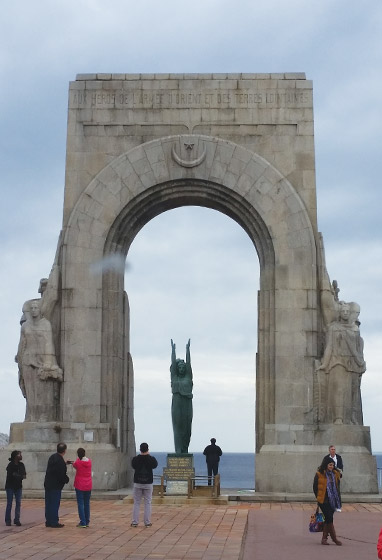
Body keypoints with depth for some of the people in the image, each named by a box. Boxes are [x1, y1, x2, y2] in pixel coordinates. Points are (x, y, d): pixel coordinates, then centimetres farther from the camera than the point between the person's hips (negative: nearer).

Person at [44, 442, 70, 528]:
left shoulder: (53, 457, 6)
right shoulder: (60, 461, -21)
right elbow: (62, 475, -20)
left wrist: (65, 463, 27)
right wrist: (67, 479, -1)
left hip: (48, 484, 9)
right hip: (55, 485, -9)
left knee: (48, 503, 13)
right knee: (55, 504, -2)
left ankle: (48, 521, 21)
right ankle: (54, 522, 3)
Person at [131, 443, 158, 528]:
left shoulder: (135, 459, -7)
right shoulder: (151, 459, -9)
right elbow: (155, 465, 11)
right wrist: (149, 455, 20)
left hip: (137, 483, 1)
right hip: (148, 484, -1)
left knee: (136, 503, 7)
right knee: (147, 503, 6)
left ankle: (135, 522, 7)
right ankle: (147, 522, 7)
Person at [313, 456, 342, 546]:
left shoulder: (335, 474, 8)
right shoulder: (319, 474, -7)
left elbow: (337, 486, 17)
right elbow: (315, 487, 0)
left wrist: (337, 498, 10)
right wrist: (319, 498, 2)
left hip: (333, 500, 5)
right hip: (324, 501, -5)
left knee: (328, 519, 7)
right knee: (329, 518, -8)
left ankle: (324, 538, 13)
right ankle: (334, 538, -1)